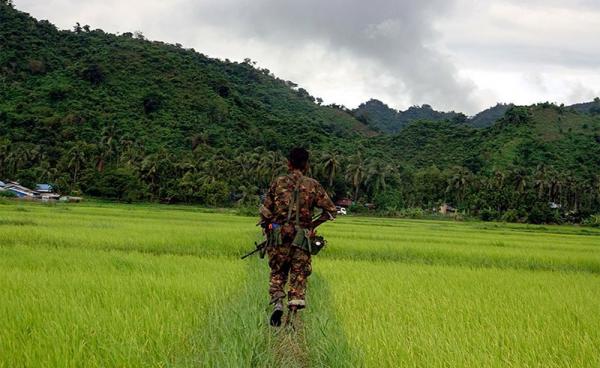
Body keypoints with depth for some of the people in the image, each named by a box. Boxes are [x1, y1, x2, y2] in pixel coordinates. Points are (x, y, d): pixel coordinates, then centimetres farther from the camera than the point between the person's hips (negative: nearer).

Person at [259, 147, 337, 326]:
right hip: (301, 237, 0)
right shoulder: (313, 185, 3)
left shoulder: (278, 183, 3)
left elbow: (265, 211, 2)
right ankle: (293, 314, 0)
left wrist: (268, 233, 16)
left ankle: (277, 303, -9)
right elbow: (331, 210, 3)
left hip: (279, 236, 0)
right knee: (299, 276, 7)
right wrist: (313, 225, 16)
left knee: (277, 273, 14)